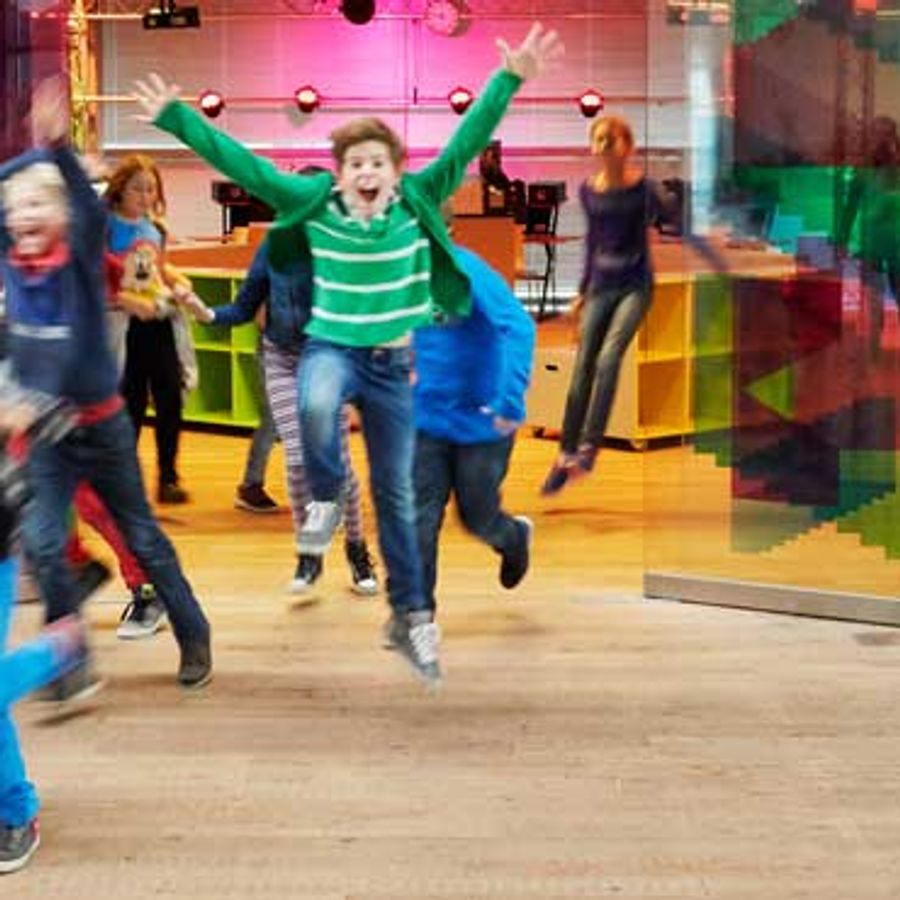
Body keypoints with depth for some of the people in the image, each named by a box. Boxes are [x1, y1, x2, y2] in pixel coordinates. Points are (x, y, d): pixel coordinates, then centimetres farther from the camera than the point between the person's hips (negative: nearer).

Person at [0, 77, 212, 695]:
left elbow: (91, 207, -35)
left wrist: (57, 148, -49)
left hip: (101, 425, -3)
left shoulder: (81, 257, -14)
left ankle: (194, 638, 28)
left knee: (144, 539, 11)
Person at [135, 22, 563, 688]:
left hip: (394, 363, 1)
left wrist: (511, 78, -24)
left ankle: (413, 614, 22)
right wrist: (174, 116, -12)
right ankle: (327, 497, -8)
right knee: (317, 407, -39)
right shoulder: (314, 203, -7)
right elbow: (240, 162, -8)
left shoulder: (419, 203, -7)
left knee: (397, 492, 8)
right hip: (332, 347, -1)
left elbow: (467, 143, -14)